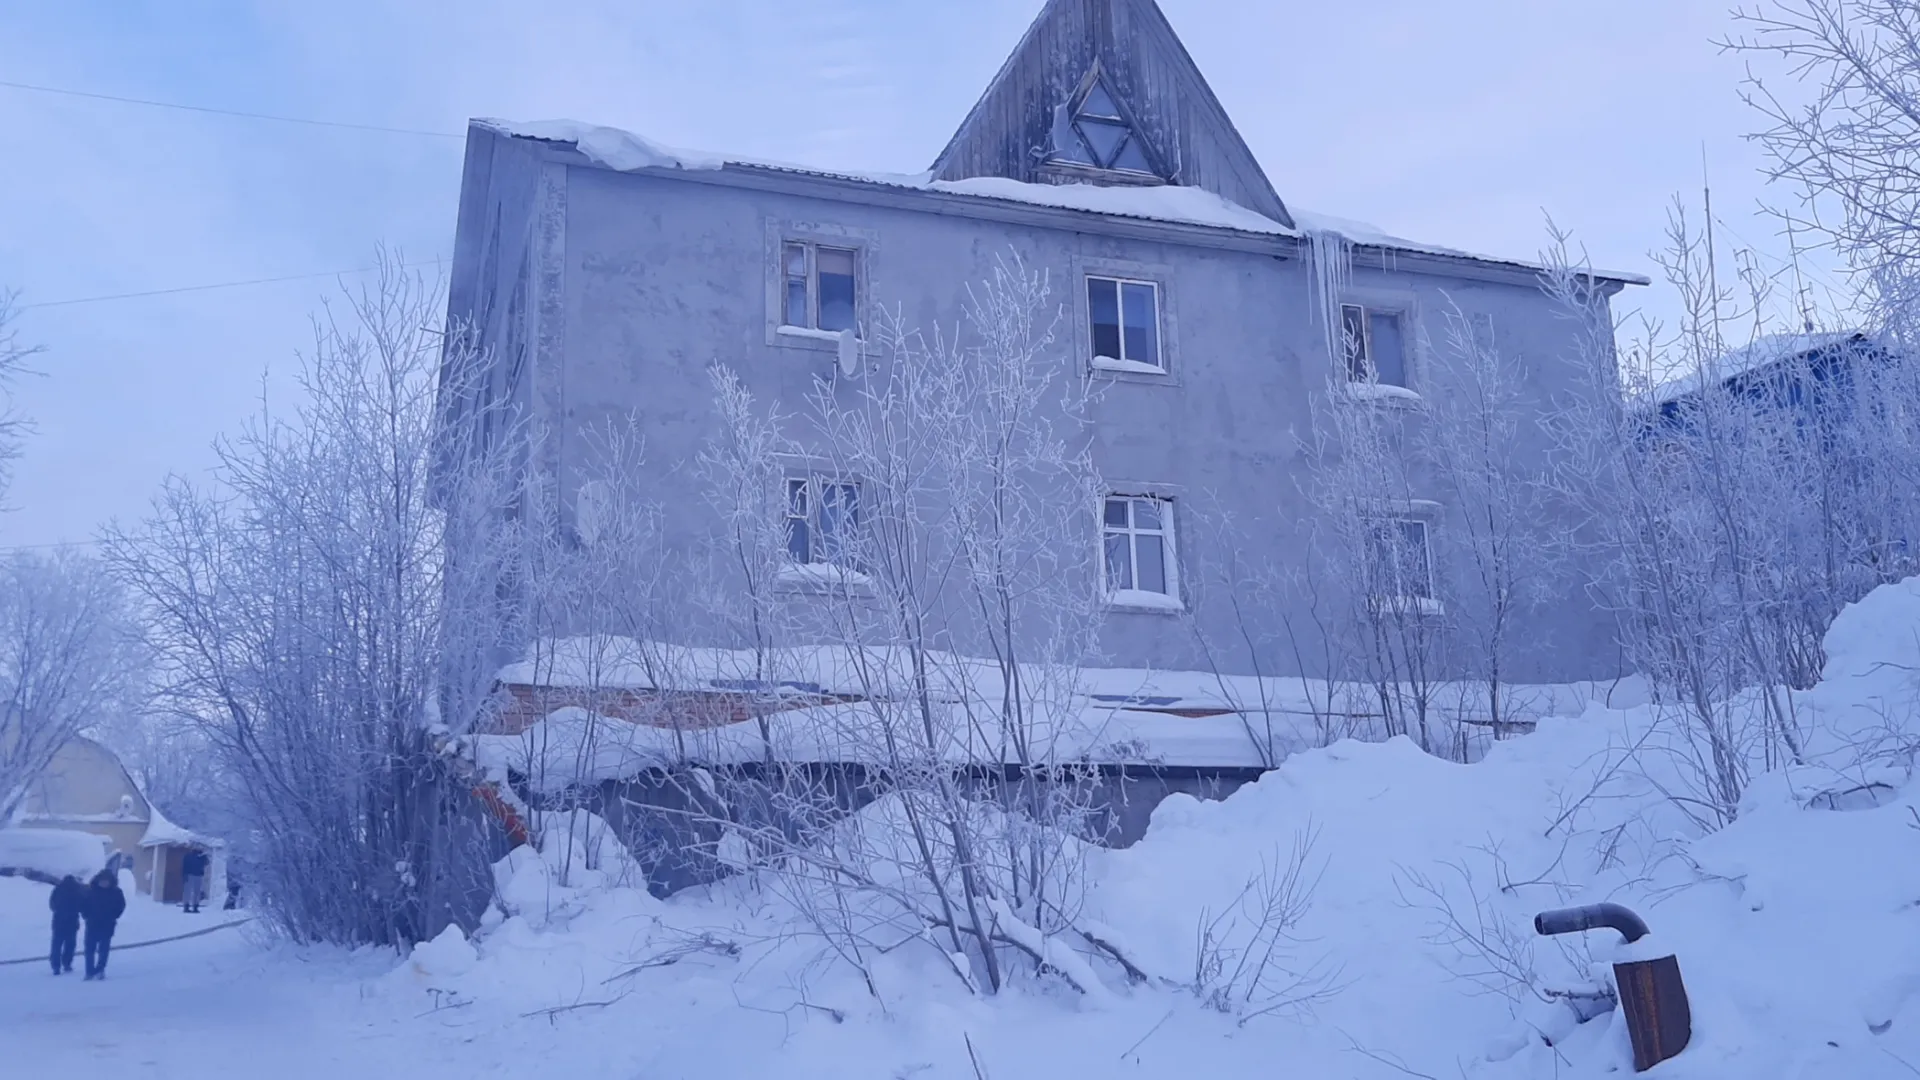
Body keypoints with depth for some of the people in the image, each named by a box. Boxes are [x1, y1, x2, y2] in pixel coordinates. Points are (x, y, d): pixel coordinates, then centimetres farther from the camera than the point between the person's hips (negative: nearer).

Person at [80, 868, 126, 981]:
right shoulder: (91, 891, -4)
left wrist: (113, 917, -1)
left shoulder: (116, 892, -3)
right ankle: (90, 971, 5)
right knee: (90, 948, 0)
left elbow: (121, 905, 6)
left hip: (107, 925, 0)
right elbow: (83, 904, 4)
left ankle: (100, 970, 9)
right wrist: (86, 916, -6)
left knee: (103, 949, 1)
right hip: (92, 924, 1)